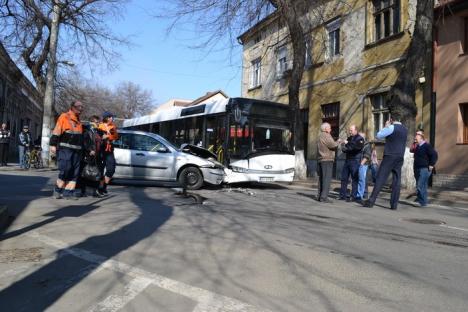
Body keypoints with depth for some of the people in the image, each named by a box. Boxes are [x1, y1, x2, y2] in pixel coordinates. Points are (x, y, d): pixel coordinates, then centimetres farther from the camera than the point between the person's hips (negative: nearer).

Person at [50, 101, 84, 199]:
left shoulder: (78, 121, 21)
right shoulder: (64, 117, -2)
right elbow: (56, 131, -8)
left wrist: (82, 148, 27)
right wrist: (53, 144, -15)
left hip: (76, 150, 8)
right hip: (65, 148, -7)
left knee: (74, 172, 3)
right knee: (65, 169, -15)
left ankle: (68, 193, 8)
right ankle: (58, 190, 1)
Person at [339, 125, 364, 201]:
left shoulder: (360, 138, -3)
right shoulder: (349, 138, 19)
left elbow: (358, 146, -24)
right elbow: (345, 149, 24)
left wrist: (348, 144, -22)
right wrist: (343, 147, 2)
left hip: (355, 161, -7)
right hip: (347, 160, 7)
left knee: (354, 179, -4)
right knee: (344, 178, 7)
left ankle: (353, 196, -2)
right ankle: (343, 195, 13)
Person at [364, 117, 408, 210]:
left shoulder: (392, 127, -8)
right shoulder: (405, 130, 14)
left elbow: (379, 136, -2)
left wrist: (386, 127, 9)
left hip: (389, 156, -6)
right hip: (400, 158, 6)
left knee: (380, 178, -7)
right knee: (396, 180, 4)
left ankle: (371, 201, -10)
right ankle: (394, 204, 3)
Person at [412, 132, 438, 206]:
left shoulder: (427, 146, -11)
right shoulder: (417, 146, 15)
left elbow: (434, 155, -18)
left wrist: (431, 165, -17)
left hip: (424, 169, -9)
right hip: (417, 169, 9)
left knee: (420, 186, -13)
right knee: (419, 186, 12)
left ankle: (422, 202, -6)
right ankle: (419, 200, 19)